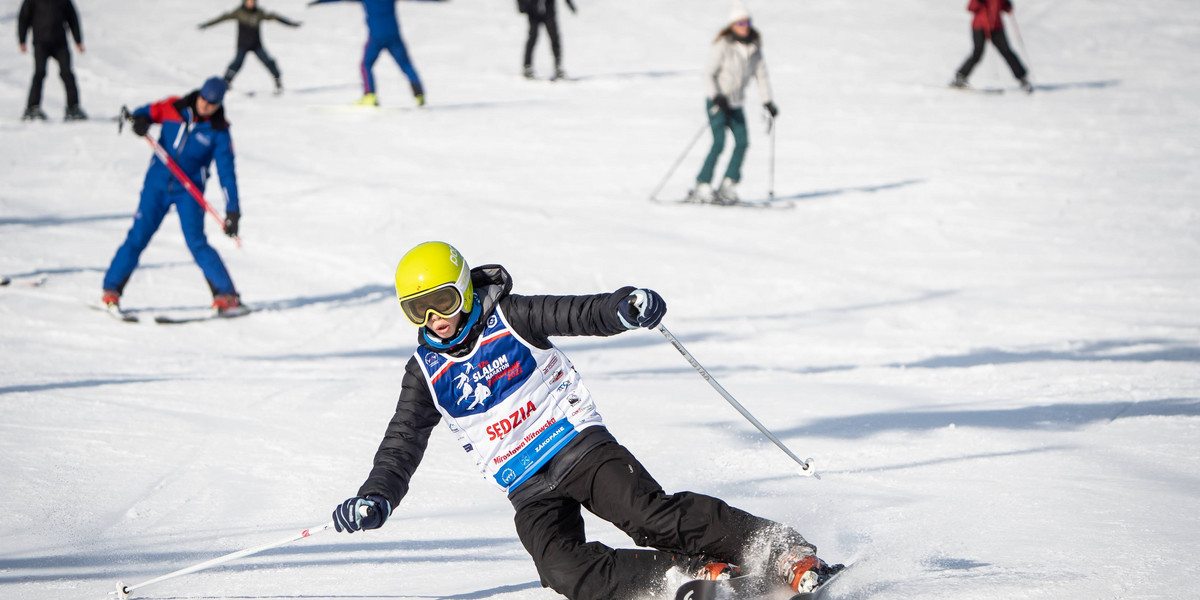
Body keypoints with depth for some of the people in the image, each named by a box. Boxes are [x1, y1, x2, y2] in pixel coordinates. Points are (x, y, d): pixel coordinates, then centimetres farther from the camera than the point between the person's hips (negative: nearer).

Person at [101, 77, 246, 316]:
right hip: (157, 183, 2)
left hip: (189, 191, -2)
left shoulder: (218, 131, -7)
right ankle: (111, 290, 10)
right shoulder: (173, 108, -2)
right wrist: (140, 120, -16)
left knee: (196, 242, -14)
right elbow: (148, 112, 11)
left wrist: (232, 211, -16)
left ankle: (226, 296, -7)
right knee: (138, 237, -2)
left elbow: (227, 172, -9)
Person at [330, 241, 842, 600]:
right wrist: (374, 500, -10)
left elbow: (579, 314, -12)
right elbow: (401, 445, 7)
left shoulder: (509, 319, -2)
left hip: (578, 444, -3)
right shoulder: (426, 372, 7)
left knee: (652, 516, -26)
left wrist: (625, 308, -34)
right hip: (528, 491, 3)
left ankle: (789, 554, -24)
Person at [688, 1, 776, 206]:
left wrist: (767, 101, 0)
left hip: (736, 104, 6)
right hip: (717, 102, -6)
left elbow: (761, 75, 9)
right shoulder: (723, 45, -13)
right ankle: (702, 187, -14)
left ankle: (728, 187, -3)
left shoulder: (754, 47, 3)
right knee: (719, 142, -17)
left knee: (742, 141, -8)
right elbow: (708, 74, -14)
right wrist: (716, 96, -28)